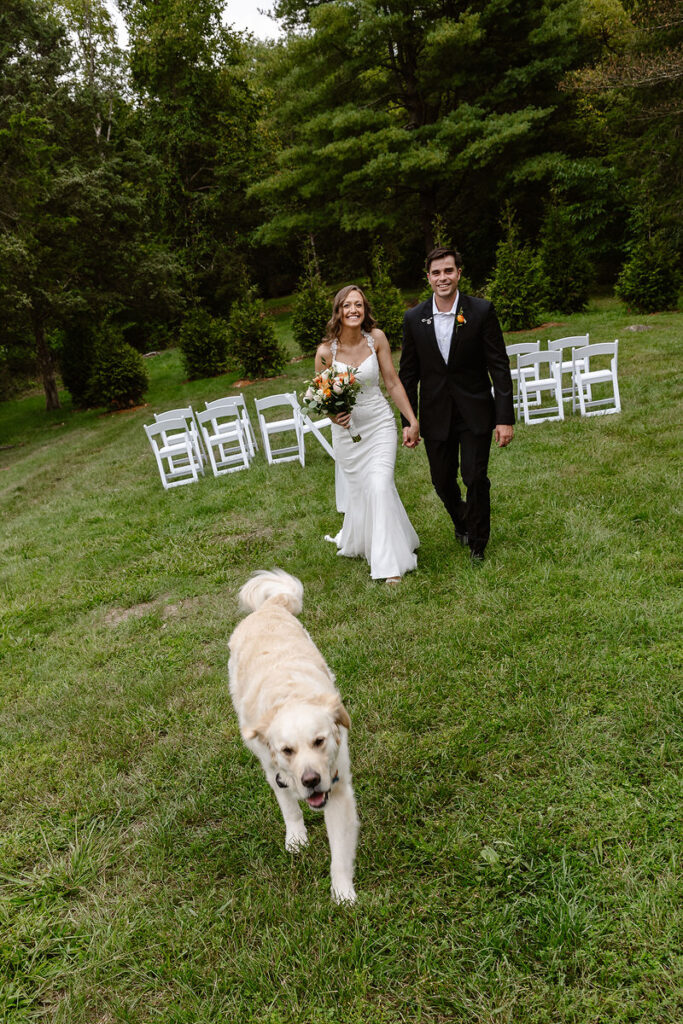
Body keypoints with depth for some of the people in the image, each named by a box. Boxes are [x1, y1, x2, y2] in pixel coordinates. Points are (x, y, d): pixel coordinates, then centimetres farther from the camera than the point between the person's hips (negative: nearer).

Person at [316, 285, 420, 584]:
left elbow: (393, 383, -2)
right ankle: (353, 542, 39)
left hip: (379, 423, 0)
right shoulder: (326, 351, -9)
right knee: (358, 489, 8)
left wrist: (413, 421, -2)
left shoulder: (376, 338, -7)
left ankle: (389, 563, 3)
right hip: (346, 428, 0)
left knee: (380, 486, -10)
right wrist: (332, 414, -19)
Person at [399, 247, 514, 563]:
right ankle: (462, 522, 45)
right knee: (443, 481, 12)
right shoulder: (414, 318, -1)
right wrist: (408, 421, 3)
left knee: (476, 479, -3)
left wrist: (505, 418, -11)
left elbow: (499, 367, -7)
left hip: (475, 413, -2)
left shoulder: (481, 311, -7)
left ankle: (478, 543, 22)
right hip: (435, 416, 2)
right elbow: (407, 373, 5)